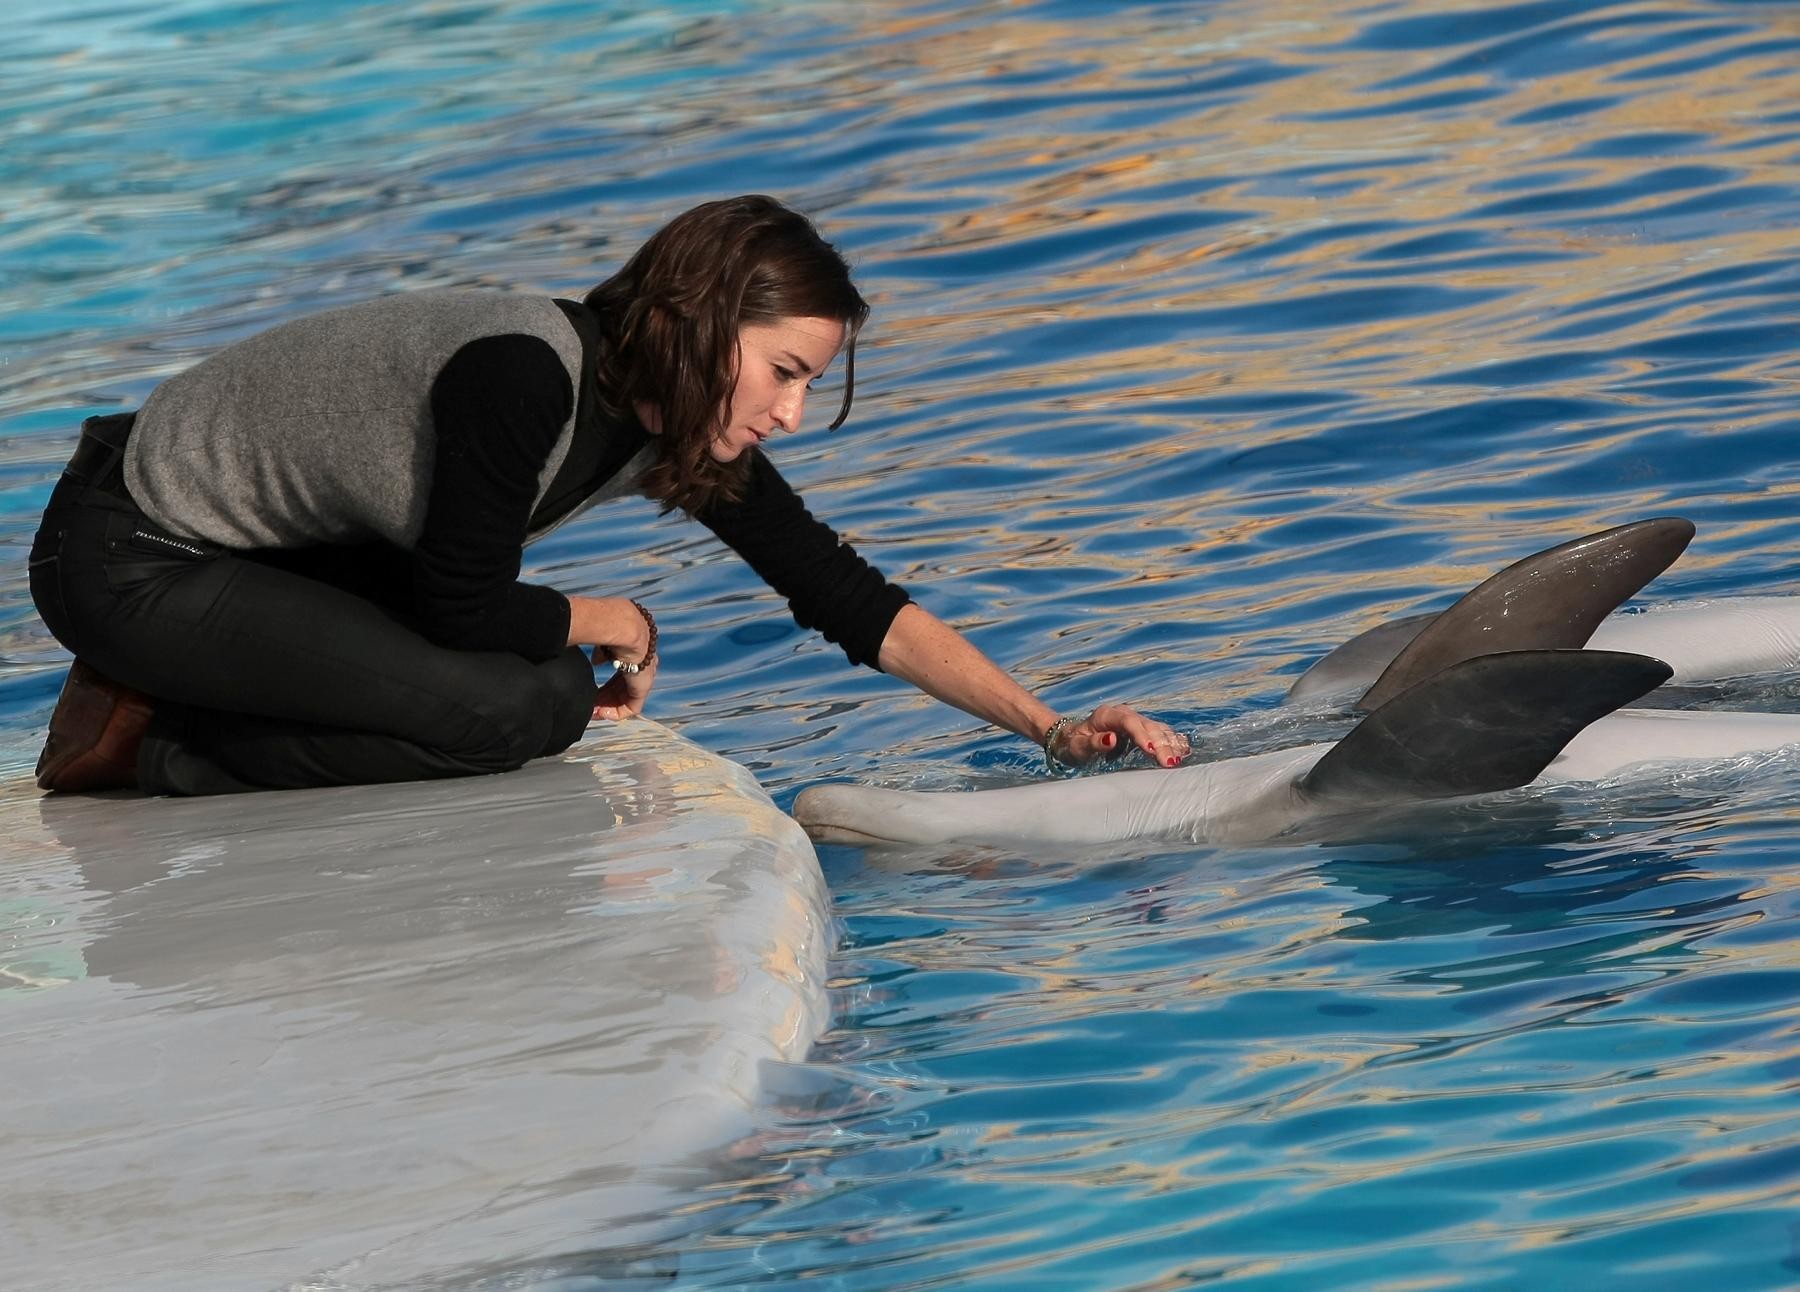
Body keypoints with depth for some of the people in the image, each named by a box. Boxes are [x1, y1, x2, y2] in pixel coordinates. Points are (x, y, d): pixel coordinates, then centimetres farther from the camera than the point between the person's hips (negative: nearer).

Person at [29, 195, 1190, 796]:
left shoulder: (691, 428, -3)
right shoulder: (524, 378, -29)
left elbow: (850, 601, -1)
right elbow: (467, 610, -21)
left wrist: (1049, 726, -9)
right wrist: (609, 623, -3)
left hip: (283, 548, 9)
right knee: (524, 704, -20)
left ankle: (171, 709, 8)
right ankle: (152, 738, -8)